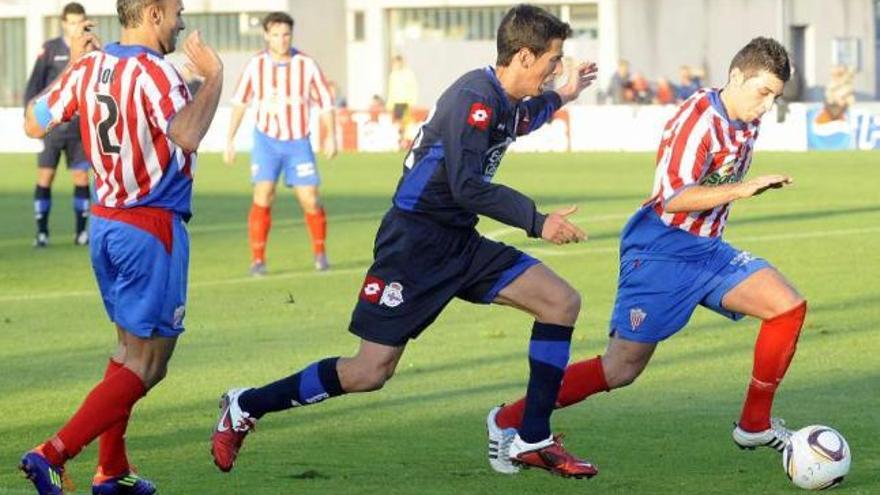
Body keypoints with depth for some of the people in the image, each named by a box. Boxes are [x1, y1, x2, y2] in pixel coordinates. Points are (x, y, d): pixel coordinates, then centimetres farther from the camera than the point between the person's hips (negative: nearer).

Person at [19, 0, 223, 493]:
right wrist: (213, 77, -24)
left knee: (130, 349, 21)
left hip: (105, 224, 8)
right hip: (152, 230, -8)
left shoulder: (88, 66, 4)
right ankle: (52, 455, -12)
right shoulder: (152, 72, -19)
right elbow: (186, 135, -35)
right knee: (146, 366, -2)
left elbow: (35, 124, 13)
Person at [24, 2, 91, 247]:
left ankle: (81, 230, 9)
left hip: (80, 126, 2)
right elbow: (34, 85, -1)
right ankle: (42, 232, 4)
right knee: (45, 176, -3)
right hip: (52, 124, -2)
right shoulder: (50, 50, -1)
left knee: (81, 177, 0)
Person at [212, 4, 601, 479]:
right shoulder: (474, 99, -20)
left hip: (458, 243, 9)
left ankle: (533, 441, 1)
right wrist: (537, 222, -27)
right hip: (414, 242, -9)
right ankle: (245, 407, 10)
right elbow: (467, 187, -28)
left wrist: (560, 97, 37)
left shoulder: (500, 101, 9)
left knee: (562, 302, -3)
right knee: (370, 372, -9)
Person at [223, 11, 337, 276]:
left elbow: (325, 102, 2)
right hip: (266, 139, 0)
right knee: (262, 196, -15)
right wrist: (230, 140, 6)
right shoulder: (256, 65, -5)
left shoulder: (306, 65, -8)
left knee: (309, 201, -4)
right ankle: (257, 260, -9)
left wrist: (330, 136, -8)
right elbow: (240, 102, 7)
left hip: (298, 142, 0)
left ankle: (320, 252, 20)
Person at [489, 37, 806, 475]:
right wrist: (744, 188, -29)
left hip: (706, 250, 8)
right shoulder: (699, 118, -20)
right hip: (661, 252, -8)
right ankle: (510, 420, 7)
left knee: (789, 306, -8)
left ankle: (755, 425, 2)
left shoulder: (746, 123, 6)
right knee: (621, 369, -7)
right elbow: (674, 198, -28)